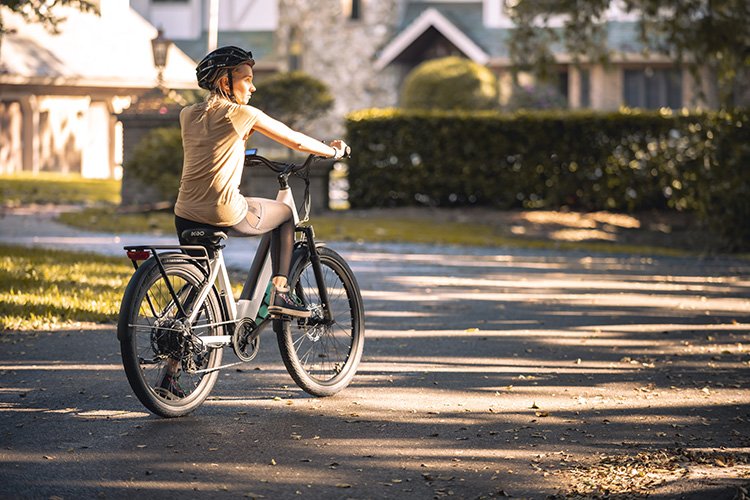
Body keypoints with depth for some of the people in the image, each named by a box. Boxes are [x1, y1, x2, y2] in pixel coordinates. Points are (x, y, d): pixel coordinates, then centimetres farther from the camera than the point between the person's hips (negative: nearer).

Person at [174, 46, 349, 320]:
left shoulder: (188, 114, 10)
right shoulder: (241, 113, -5)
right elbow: (296, 140, 4)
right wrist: (333, 151, 20)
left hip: (185, 216, 5)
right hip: (226, 215, -5)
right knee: (285, 214, 24)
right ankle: (280, 293, 17)